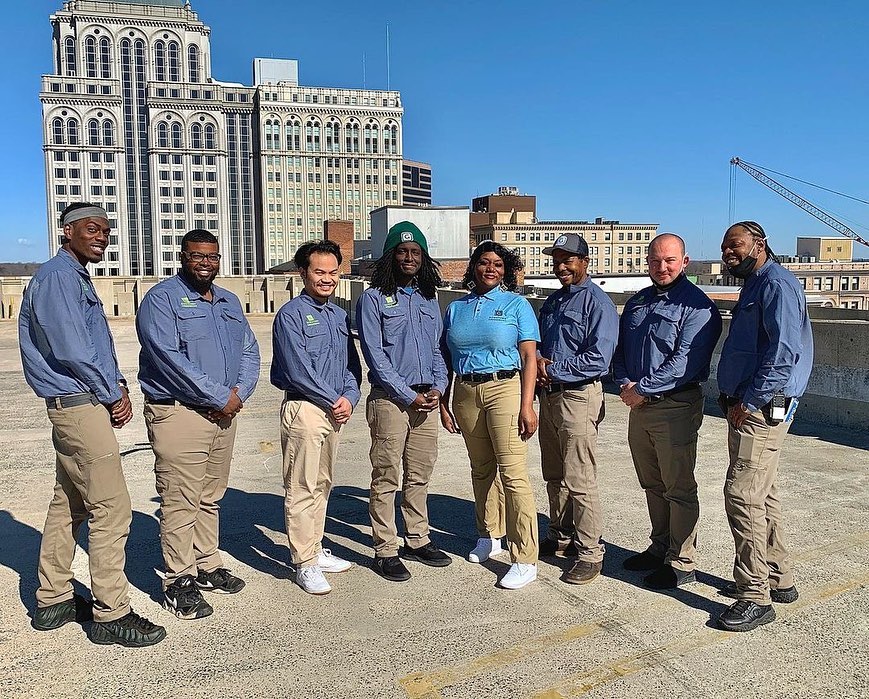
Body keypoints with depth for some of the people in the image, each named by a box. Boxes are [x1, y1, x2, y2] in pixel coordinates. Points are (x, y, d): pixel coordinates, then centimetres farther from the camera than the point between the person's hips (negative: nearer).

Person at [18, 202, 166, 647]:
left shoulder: (77, 277, 19)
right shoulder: (58, 276, -13)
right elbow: (70, 350, -20)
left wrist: (118, 386, 5)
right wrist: (113, 395, -11)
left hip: (77, 405, 10)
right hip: (80, 405, -10)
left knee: (69, 505, 16)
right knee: (111, 508, -7)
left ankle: (53, 601, 28)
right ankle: (110, 614, 1)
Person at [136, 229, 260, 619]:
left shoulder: (229, 302, 17)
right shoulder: (161, 299, -6)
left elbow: (249, 351, 13)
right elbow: (169, 358, -18)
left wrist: (239, 392, -6)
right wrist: (221, 397, -16)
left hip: (224, 413, 7)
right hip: (179, 413, -7)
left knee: (211, 498, 16)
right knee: (180, 502, -3)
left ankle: (207, 566, 28)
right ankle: (178, 582, 9)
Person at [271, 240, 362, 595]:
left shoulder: (340, 316, 14)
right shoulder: (291, 314, -9)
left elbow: (352, 364, 14)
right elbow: (297, 371, -16)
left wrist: (349, 397, -4)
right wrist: (333, 401, -11)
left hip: (334, 411, 8)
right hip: (304, 409, -8)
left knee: (322, 485, 16)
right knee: (302, 489, -2)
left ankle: (316, 550, 28)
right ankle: (305, 565, 5)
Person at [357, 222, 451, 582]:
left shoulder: (428, 299, 15)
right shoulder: (374, 297, -3)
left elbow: (436, 348, 16)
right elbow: (374, 353, -9)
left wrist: (438, 387, -1)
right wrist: (408, 395, -12)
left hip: (426, 398, 6)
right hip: (390, 399, -5)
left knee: (420, 475, 12)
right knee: (387, 478, 0)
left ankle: (418, 540, 25)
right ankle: (385, 550, 9)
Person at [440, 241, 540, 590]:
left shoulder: (516, 304, 2)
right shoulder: (456, 308, 13)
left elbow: (529, 358, -4)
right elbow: (446, 359, 15)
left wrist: (527, 406, -13)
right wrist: (442, 403, 10)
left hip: (505, 389, -4)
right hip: (466, 393, 4)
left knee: (512, 473, -9)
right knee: (481, 469, 13)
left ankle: (525, 560, -5)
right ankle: (489, 536, 32)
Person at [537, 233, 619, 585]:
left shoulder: (597, 301, -11)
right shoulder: (553, 300, 16)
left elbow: (598, 359, -19)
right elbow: (539, 343, 21)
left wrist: (553, 368, -14)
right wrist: (537, 360, -2)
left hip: (579, 396, -9)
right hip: (549, 395, 9)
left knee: (579, 480, -6)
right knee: (554, 476, 17)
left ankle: (590, 553, 5)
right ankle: (561, 537, 31)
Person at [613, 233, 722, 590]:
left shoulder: (697, 305, -10)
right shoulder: (637, 302, 14)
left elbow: (686, 361, -19)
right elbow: (620, 349, 16)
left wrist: (642, 389, -18)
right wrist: (625, 383, -3)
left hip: (676, 406, -7)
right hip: (639, 405, 7)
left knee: (679, 488, 1)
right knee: (652, 484, 18)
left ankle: (681, 564, 12)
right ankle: (659, 548, 32)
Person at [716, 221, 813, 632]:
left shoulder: (776, 285, -12)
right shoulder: (754, 287, 20)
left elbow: (784, 352, -22)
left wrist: (749, 401, -19)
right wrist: (735, 400, 12)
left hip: (763, 409, -11)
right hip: (747, 408, 11)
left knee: (742, 496, -11)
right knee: (762, 496, 16)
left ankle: (755, 597, -4)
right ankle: (779, 579, 28)